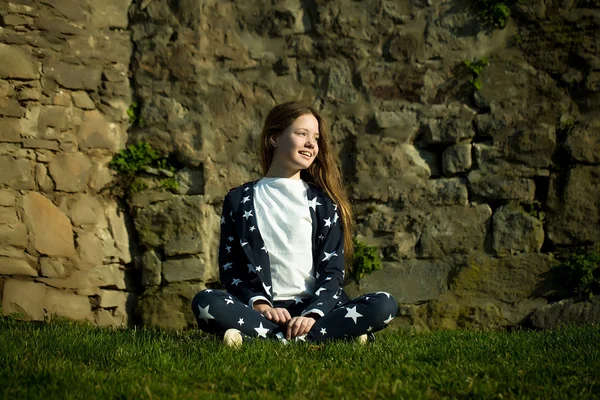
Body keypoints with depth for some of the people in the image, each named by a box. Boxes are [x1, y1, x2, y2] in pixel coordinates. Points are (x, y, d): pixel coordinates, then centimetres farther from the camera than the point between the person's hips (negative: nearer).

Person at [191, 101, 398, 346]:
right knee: (205, 303, -31)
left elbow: (333, 270, 4)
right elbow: (229, 268, 8)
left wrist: (312, 314, -16)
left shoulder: (324, 203, 15)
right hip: (262, 310, -1)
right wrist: (259, 304, -13)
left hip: (314, 308, 1)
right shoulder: (240, 200, 14)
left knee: (384, 305, -26)